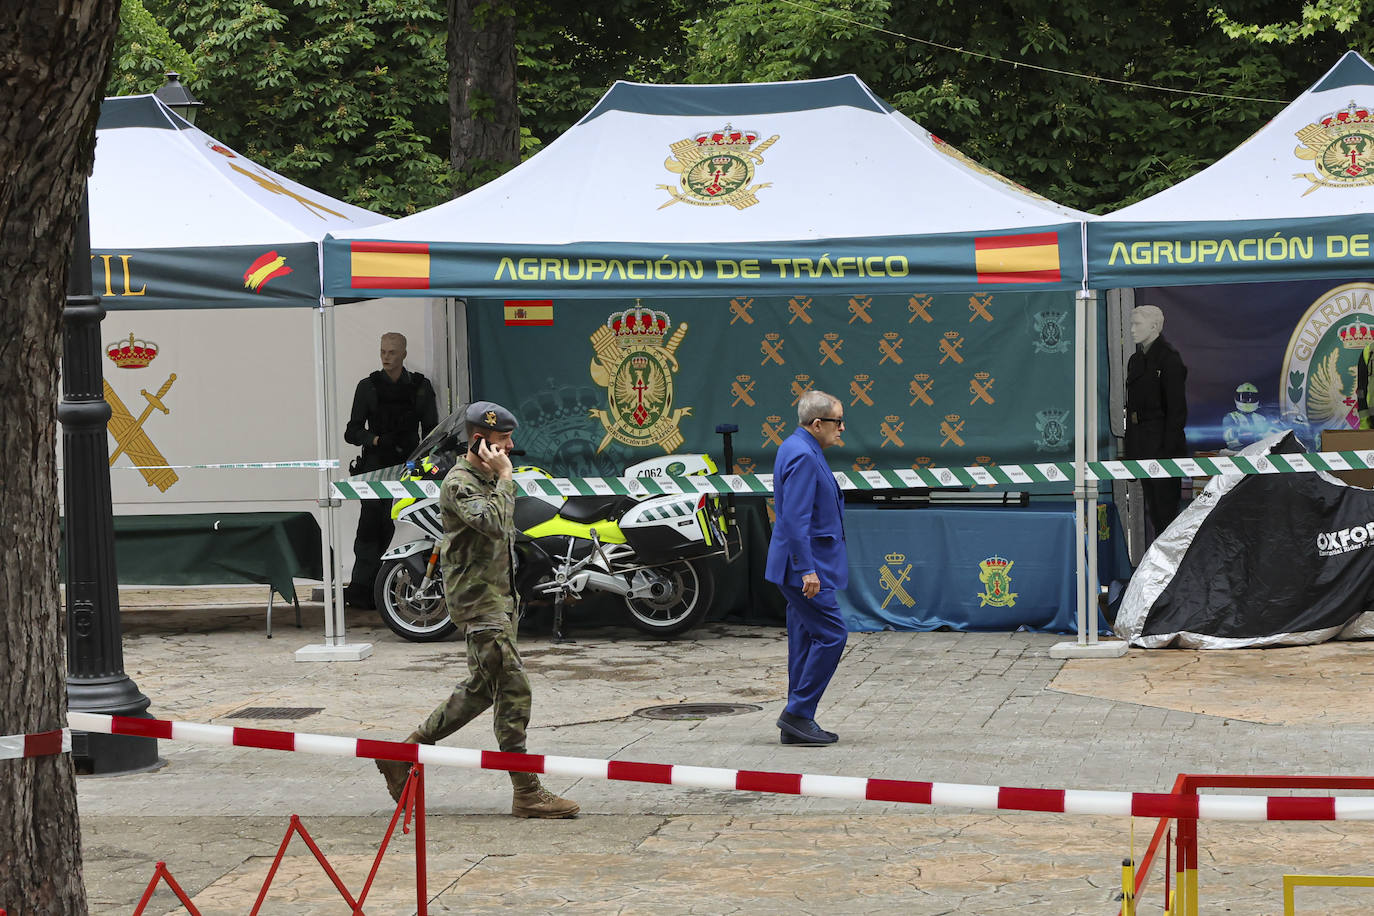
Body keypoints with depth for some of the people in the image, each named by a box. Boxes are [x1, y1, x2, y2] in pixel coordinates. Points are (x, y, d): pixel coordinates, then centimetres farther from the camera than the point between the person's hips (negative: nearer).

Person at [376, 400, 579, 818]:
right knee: (513, 689, -11)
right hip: (477, 599, -10)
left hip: (500, 597, 10)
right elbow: (493, 525, -31)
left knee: (482, 688, 15)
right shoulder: (459, 483, -15)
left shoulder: (490, 478, 15)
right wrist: (505, 479, -23)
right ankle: (527, 792, -9)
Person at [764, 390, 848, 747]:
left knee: (806, 639, 11)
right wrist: (807, 570, -25)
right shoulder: (802, 456, -19)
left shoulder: (799, 448, 14)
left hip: (806, 564, 11)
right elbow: (795, 518, -24)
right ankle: (797, 714, -6)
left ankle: (798, 724, 15)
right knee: (831, 634, -9)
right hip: (805, 562, -11)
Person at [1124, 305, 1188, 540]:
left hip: (1163, 442, -8)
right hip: (1142, 446, 8)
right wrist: (1130, 450, 14)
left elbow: (1176, 409, -13)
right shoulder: (1135, 360, 15)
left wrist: (1168, 448, -18)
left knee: (1166, 508, -7)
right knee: (1153, 509, 10)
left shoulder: (1169, 359, -9)